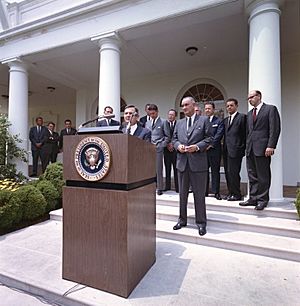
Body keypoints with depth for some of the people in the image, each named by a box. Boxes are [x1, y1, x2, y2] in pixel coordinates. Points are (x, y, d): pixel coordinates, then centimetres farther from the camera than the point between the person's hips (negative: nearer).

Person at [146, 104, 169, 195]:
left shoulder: (163, 122, 3)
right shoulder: (147, 123, 17)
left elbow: (167, 136, 2)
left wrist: (162, 145, -8)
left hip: (158, 148, -4)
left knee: (158, 169, 0)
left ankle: (159, 188, 10)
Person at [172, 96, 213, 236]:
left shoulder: (204, 120, 2)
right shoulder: (179, 123, 15)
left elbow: (209, 137, -2)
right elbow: (174, 138, 16)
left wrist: (197, 146, -16)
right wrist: (178, 146, -6)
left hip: (198, 162, -4)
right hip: (182, 162, 5)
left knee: (199, 194, 3)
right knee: (182, 193, 14)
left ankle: (201, 222, 19)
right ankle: (182, 219, 30)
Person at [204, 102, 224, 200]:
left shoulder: (219, 121, 4)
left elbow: (218, 135, -6)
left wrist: (210, 145, -13)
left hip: (214, 150, -3)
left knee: (215, 171, 3)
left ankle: (216, 192, 11)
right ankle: (204, 191, 18)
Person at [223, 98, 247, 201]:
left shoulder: (242, 117, -1)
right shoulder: (225, 120, 19)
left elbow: (245, 133, -5)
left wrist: (242, 148, -8)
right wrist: (224, 148, 9)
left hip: (235, 150, -7)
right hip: (226, 150, 7)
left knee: (233, 172, -6)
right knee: (228, 172, 9)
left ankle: (236, 194, 6)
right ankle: (230, 193, 20)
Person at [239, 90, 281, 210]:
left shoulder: (270, 109, 1)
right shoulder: (249, 113, 20)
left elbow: (275, 128, -7)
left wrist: (271, 146, -15)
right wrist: (247, 146, 11)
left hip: (262, 148, -6)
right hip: (250, 149, 6)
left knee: (263, 176, 1)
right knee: (252, 176, 9)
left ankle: (262, 200, 12)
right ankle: (253, 198, 17)